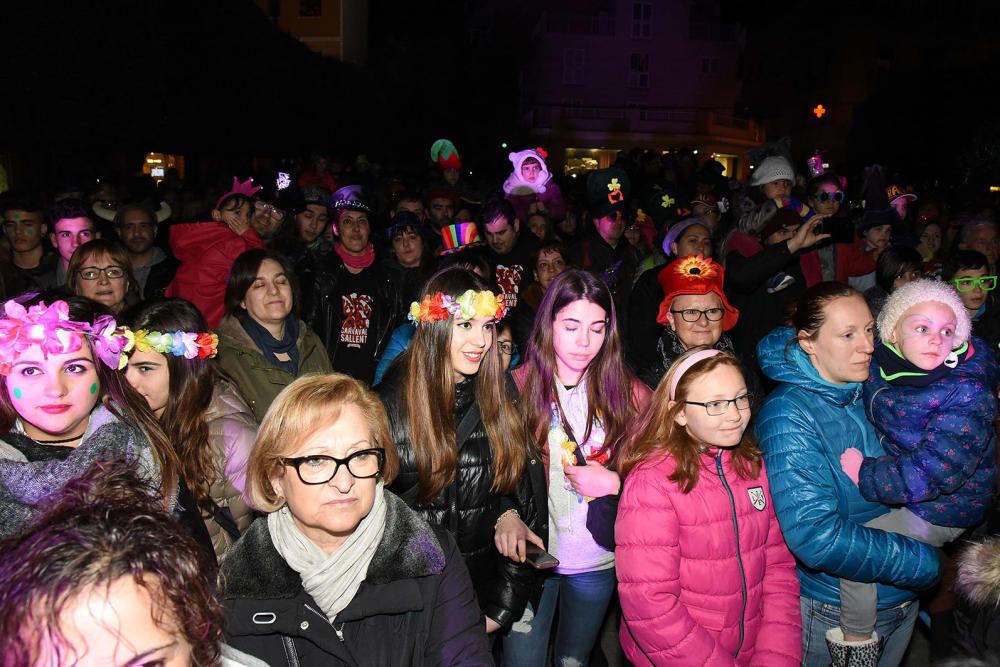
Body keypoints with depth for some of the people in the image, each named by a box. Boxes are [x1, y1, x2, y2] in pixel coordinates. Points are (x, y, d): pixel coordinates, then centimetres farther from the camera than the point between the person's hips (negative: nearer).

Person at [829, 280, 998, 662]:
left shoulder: (968, 393, -27)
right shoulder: (882, 361, -10)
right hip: (901, 486, 8)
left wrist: (866, 474, -23)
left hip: (941, 507, -7)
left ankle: (857, 643, 8)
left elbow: (936, 470, -31)